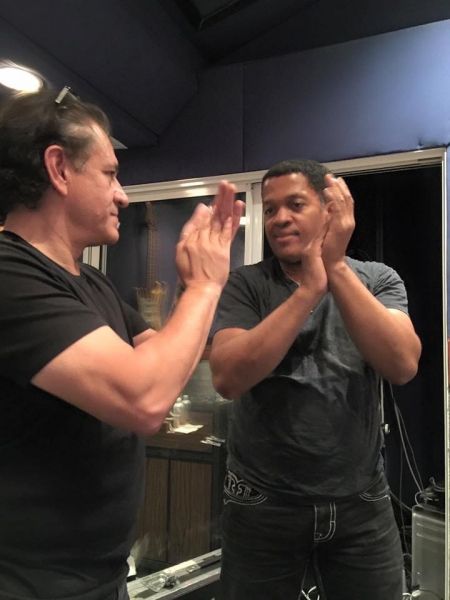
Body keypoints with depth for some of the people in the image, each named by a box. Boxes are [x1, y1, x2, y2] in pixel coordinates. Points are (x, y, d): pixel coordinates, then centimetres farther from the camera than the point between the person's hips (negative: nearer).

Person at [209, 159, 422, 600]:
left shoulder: (377, 280, -2)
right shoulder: (245, 286, -7)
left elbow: (403, 366, -18)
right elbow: (227, 379, -22)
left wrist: (337, 269, -25)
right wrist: (309, 289, -26)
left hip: (362, 503, 2)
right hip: (263, 502, -1)